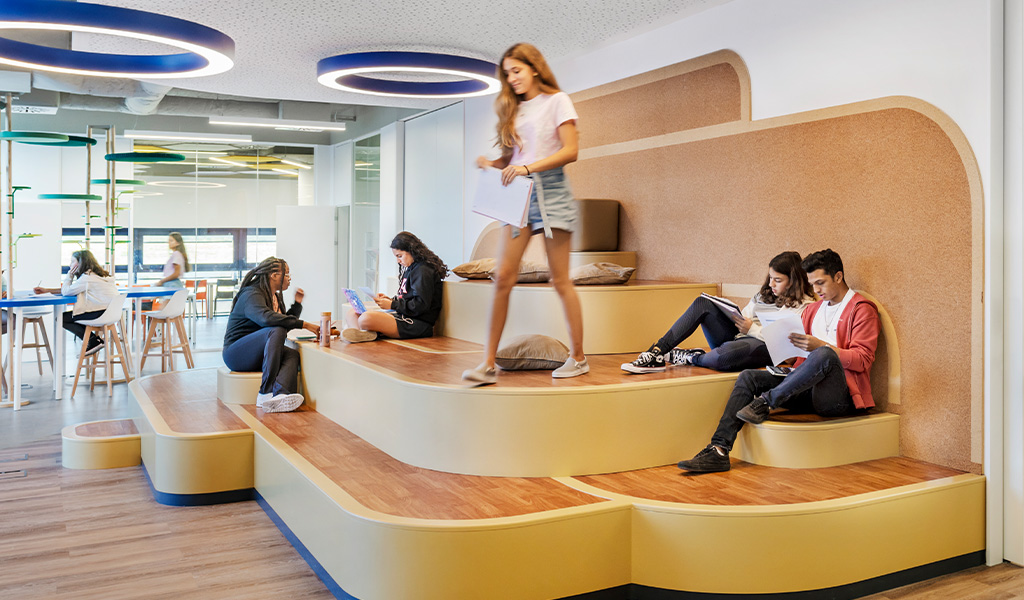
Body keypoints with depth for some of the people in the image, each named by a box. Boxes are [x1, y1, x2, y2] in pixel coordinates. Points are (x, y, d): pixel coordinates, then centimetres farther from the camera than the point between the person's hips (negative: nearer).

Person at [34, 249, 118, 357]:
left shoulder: (87, 277, -12)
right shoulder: (97, 275, 18)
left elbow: (65, 291, -8)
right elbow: (70, 289, 22)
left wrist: (70, 274, 3)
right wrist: (46, 290, 21)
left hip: (101, 314, -10)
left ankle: (94, 341, 1)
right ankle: (95, 340, 14)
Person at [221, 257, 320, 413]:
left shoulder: (276, 296, 17)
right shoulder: (252, 295, -13)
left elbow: (286, 322, 28)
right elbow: (266, 318, -33)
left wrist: (297, 303, 14)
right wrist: (304, 324, -34)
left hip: (257, 355, 8)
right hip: (236, 353, -8)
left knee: (292, 354, -21)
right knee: (276, 332, -32)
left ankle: (279, 395, -50)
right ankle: (266, 393, -38)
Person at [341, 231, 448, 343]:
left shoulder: (423, 271, -11)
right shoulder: (410, 269, 21)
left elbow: (421, 305, -19)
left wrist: (392, 305, -13)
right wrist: (391, 300, 8)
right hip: (404, 316, 11)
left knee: (366, 318, -36)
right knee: (350, 312, 2)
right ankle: (359, 333, -28)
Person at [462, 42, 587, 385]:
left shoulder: (556, 100, 2)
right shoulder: (513, 109, 18)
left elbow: (571, 151, -9)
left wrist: (529, 167, -19)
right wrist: (492, 164, -3)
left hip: (549, 190, -5)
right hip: (517, 193, 5)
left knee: (560, 280, -2)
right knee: (503, 276, -6)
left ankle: (578, 358, 10)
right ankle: (488, 363, -6)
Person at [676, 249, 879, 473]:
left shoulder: (862, 309, 0)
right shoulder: (814, 308, 23)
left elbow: (863, 360, -10)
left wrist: (821, 346, -21)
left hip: (840, 395, -7)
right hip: (810, 389, 7)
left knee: (824, 355, -38)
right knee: (748, 377, -11)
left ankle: (765, 402, -25)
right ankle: (719, 451, -25)